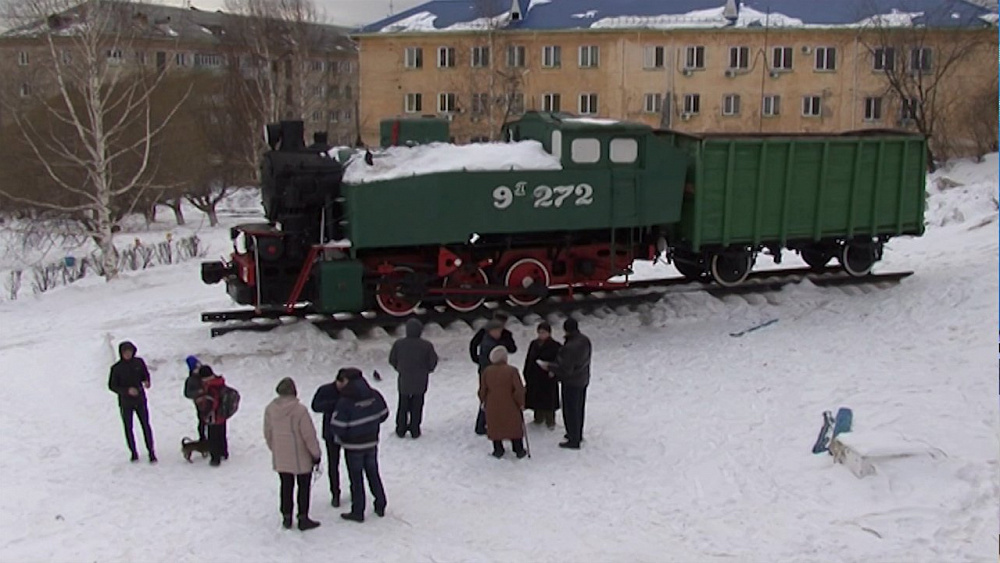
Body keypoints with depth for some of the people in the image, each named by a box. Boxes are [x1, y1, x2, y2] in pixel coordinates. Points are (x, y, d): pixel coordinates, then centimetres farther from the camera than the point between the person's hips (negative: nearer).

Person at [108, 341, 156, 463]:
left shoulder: (139, 362, -2)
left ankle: (151, 452, 7)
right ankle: (133, 453, 21)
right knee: (128, 428, 8)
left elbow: (145, 374, 12)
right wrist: (127, 390, -20)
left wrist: (146, 381, -12)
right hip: (125, 403, -1)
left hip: (140, 400, 1)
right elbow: (112, 386, -7)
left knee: (146, 426, -1)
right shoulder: (116, 368, -9)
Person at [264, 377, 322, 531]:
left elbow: (268, 433, 6)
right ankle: (303, 519, 15)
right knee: (304, 487, 10)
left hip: (280, 459, 5)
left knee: (286, 487, 18)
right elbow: (309, 435, -17)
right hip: (301, 458, -5)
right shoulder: (300, 410, -22)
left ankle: (286, 518, 26)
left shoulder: (270, 409, -6)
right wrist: (316, 454, -5)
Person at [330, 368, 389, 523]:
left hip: (353, 447, -5)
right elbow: (383, 414, 5)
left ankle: (358, 511, 18)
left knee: (356, 479, 8)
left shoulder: (345, 402, -23)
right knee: (373, 474, 20)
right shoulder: (375, 395, -8)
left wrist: (342, 437, 1)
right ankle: (380, 506, 29)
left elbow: (337, 427, -21)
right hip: (372, 443, 5)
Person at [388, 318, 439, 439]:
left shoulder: (398, 344, -9)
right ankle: (415, 430, 13)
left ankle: (401, 429, 20)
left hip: (403, 380, 1)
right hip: (420, 382, -1)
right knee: (417, 406, 10)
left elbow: (392, 360, 1)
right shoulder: (426, 346, -13)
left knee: (403, 405, 15)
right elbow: (433, 362, -5)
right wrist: (426, 370, 15)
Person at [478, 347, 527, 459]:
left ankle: (498, 451, 22)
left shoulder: (486, 371, -6)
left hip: (492, 407, 2)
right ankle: (519, 451, 21)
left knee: (495, 427, 16)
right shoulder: (512, 370, -15)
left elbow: (482, 390, 1)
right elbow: (519, 389, -15)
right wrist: (521, 403, -2)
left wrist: (483, 401, 17)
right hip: (510, 407, -2)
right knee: (515, 427, 13)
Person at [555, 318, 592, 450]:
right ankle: (578, 435, 39)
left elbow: (566, 369, -27)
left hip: (571, 383, -9)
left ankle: (573, 440, 15)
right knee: (579, 409, 23)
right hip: (583, 380, 9)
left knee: (570, 411, 5)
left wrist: (553, 371, -8)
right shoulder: (585, 341, -4)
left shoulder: (570, 347, -32)